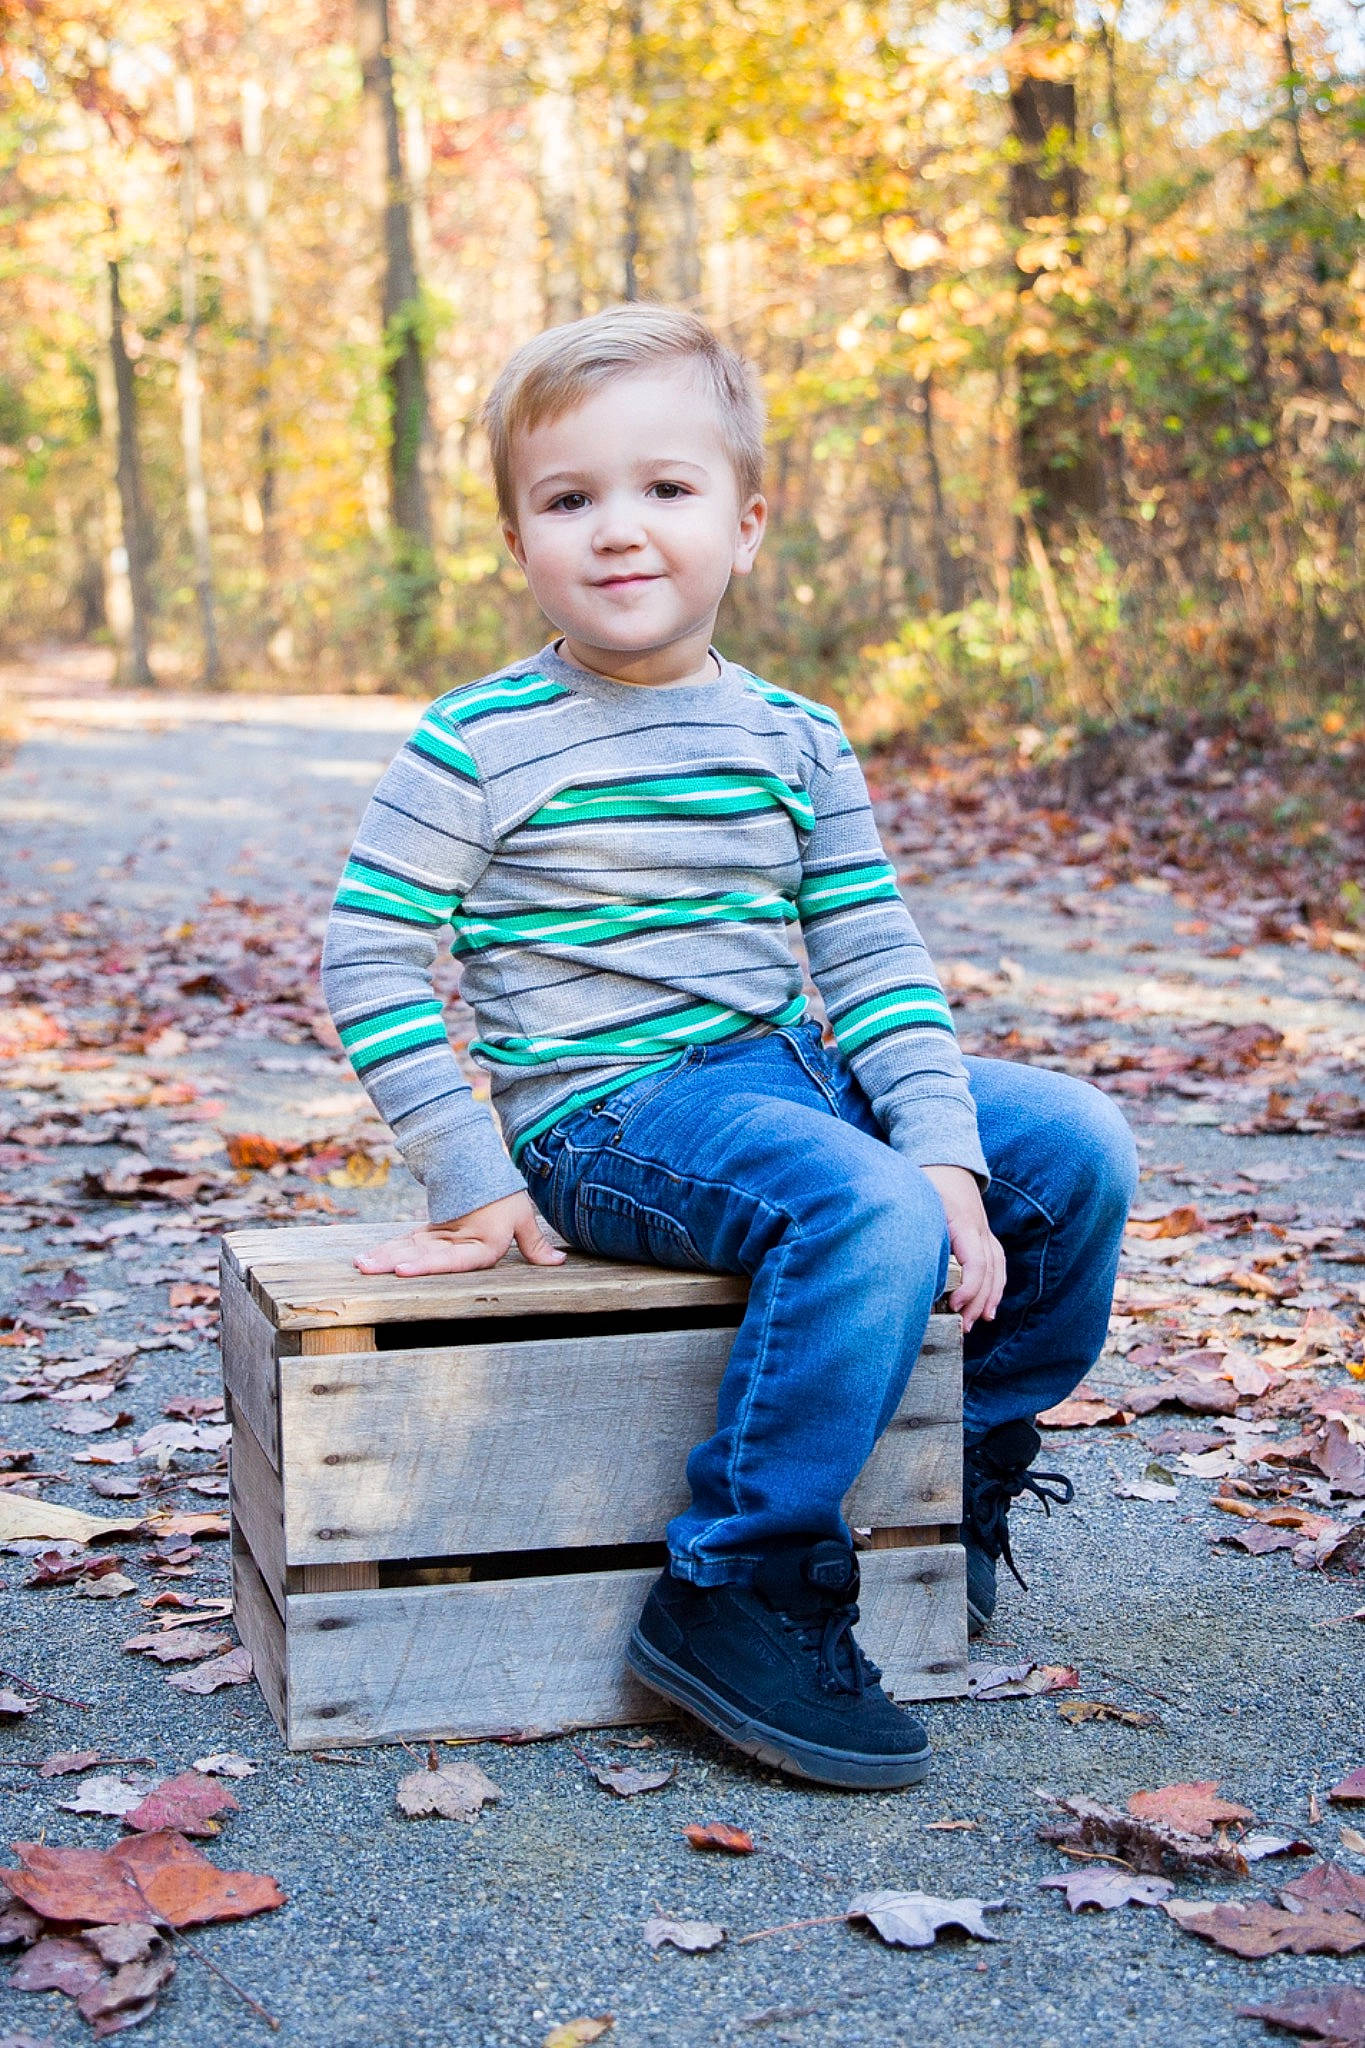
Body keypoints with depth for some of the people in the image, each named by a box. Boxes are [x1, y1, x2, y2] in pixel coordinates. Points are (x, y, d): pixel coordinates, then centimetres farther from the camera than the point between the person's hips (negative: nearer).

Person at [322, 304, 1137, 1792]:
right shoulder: (481, 746, -7)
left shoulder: (796, 742, 7)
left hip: (796, 1076, 7)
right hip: (609, 1113, -6)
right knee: (871, 1221, -32)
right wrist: (472, 1183, -12)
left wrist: (947, 1153, -7)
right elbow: (368, 960, -7)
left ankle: (974, 1462, 20)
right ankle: (738, 1598, -20)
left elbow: (873, 960, 6)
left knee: (1076, 1147, -2)